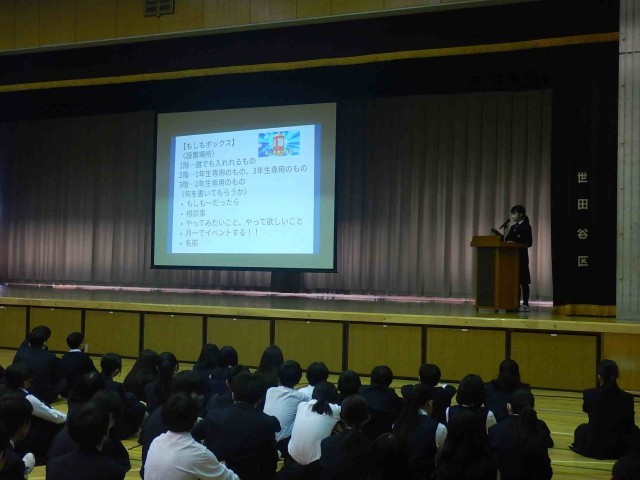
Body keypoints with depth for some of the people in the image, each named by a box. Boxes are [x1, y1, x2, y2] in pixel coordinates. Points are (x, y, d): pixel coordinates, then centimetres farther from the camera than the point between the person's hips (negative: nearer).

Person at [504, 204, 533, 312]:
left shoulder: (526, 227, -4)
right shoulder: (513, 227, 18)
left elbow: (529, 243, -11)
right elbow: (508, 239, 18)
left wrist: (514, 243, -18)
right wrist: (506, 241, -4)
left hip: (521, 256, -7)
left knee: (523, 281, -4)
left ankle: (525, 304, -2)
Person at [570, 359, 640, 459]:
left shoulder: (589, 394, -14)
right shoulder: (627, 398, -13)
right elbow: (629, 425, 2)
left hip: (594, 447, 0)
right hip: (620, 448, 0)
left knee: (581, 428, 34)